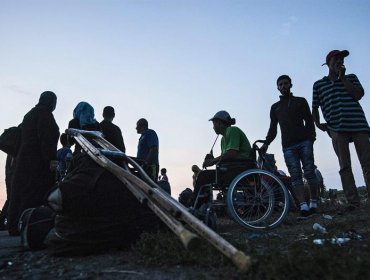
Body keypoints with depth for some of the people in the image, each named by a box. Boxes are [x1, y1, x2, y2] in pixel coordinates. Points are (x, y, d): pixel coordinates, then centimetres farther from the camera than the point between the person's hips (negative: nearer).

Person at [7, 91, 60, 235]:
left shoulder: (29, 115, 22)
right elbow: (46, 138, -19)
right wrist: (51, 159, -23)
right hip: (38, 161, -10)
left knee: (20, 192, 10)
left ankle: (14, 226, 13)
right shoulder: (44, 113, -7)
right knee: (37, 194, -10)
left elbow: (25, 138, 21)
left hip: (23, 159, 10)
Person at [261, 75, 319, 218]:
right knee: (295, 175, -7)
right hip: (288, 146, 2)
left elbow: (309, 120, 7)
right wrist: (266, 143, 2)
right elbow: (273, 128, 17)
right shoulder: (275, 107, 21)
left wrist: (311, 137, -10)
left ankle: (313, 204, 5)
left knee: (309, 172, -4)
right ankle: (303, 206, -12)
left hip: (304, 142, -1)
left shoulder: (300, 101, 15)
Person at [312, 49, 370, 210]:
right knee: (345, 166, -2)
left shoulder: (351, 78, 17)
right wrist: (317, 123, 5)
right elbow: (315, 107, 20)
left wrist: (343, 77, 0)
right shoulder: (319, 85, 16)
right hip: (337, 128, 0)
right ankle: (353, 201, 0)